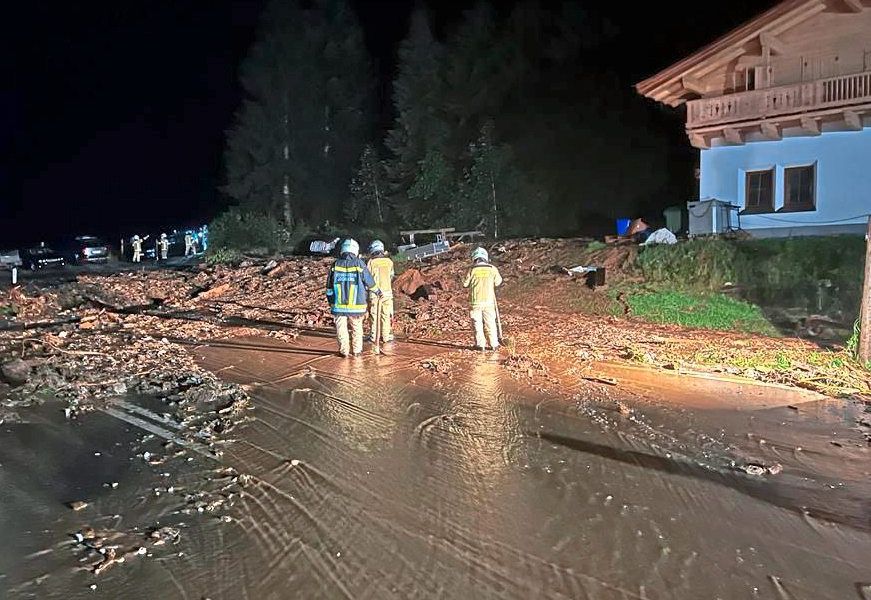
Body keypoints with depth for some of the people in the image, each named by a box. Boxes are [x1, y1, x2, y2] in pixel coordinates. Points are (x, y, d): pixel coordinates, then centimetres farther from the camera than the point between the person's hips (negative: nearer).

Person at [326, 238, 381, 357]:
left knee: (341, 329, 11)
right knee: (357, 328, 14)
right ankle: (357, 350, 21)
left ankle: (344, 351, 16)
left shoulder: (335, 265, 0)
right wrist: (377, 291, 20)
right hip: (356, 303, -1)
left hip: (338, 304, 1)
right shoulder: (359, 264, -6)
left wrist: (330, 301, 18)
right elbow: (370, 282, 2)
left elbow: (329, 286, 6)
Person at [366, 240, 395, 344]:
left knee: (374, 315, 8)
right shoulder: (389, 261, 1)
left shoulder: (371, 262, -8)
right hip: (387, 291, 2)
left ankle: (373, 337, 12)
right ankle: (386, 337, 12)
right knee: (386, 315, 10)